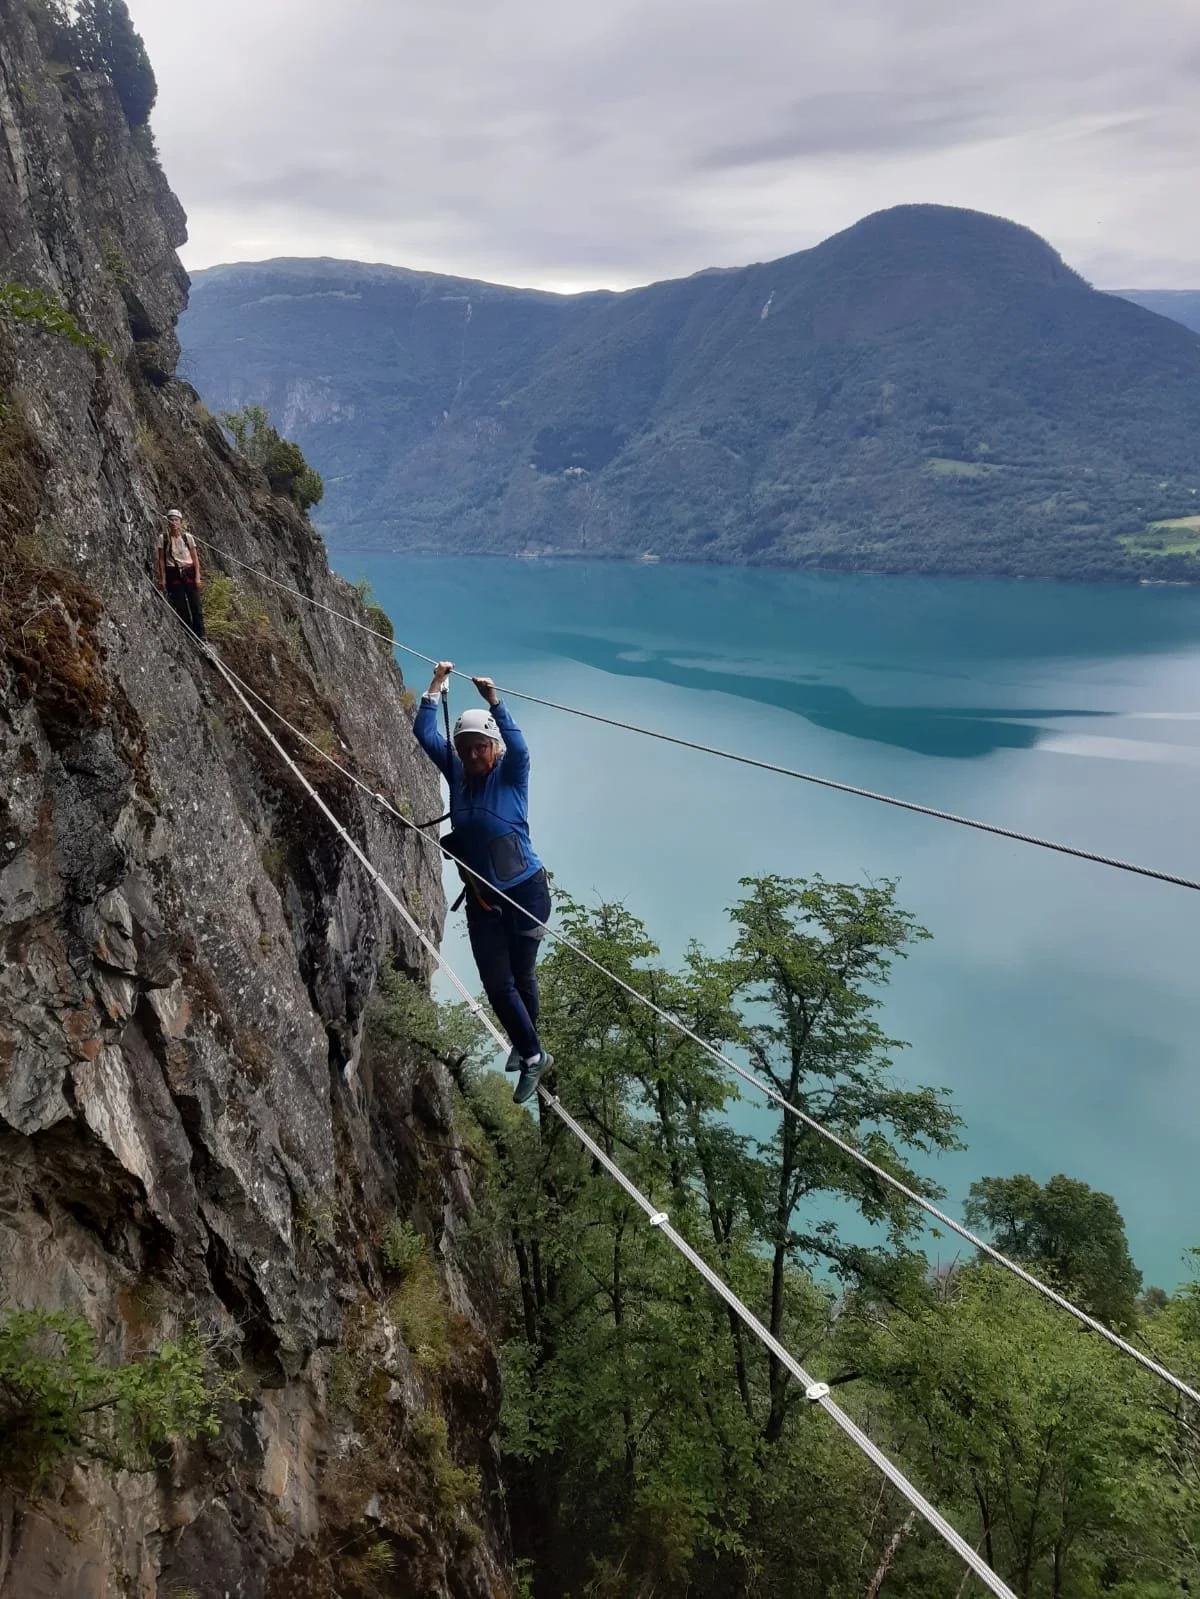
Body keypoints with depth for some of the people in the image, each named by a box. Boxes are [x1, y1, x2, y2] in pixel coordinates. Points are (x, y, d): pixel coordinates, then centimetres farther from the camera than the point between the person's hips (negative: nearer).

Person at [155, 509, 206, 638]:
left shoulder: (187, 537, 2)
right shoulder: (163, 538, 0)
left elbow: (195, 558, 4)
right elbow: (161, 560, 2)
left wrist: (197, 577, -2)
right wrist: (163, 579, -3)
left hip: (189, 573, 0)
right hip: (173, 575, 0)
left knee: (195, 605, -5)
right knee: (181, 608, 0)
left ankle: (200, 636, 0)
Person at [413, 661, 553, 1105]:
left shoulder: (511, 773, -9)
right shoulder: (456, 772, 1)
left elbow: (518, 744, -30)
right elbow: (424, 733, -3)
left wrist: (493, 700, -39)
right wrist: (437, 685, -7)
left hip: (526, 891, -3)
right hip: (482, 898, 4)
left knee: (521, 974, 11)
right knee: (497, 983, 1)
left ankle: (527, 1049, 31)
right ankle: (532, 1054, 16)